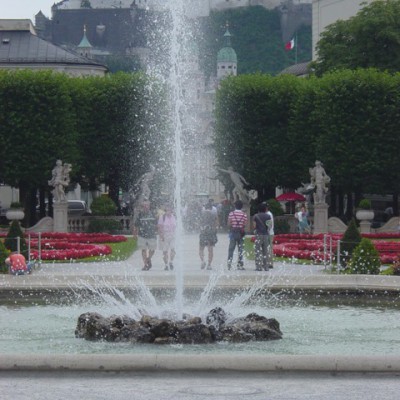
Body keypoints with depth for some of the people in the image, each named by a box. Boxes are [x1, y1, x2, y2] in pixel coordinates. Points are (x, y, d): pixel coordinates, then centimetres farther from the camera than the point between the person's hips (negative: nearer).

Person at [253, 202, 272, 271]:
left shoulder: (255, 216, -1)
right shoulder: (268, 216, 2)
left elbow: (254, 226, -3)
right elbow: (269, 225, -2)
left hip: (258, 235, -2)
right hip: (266, 234, 2)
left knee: (258, 251, -1)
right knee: (266, 251, 8)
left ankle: (259, 267, -7)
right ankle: (266, 266, 7)